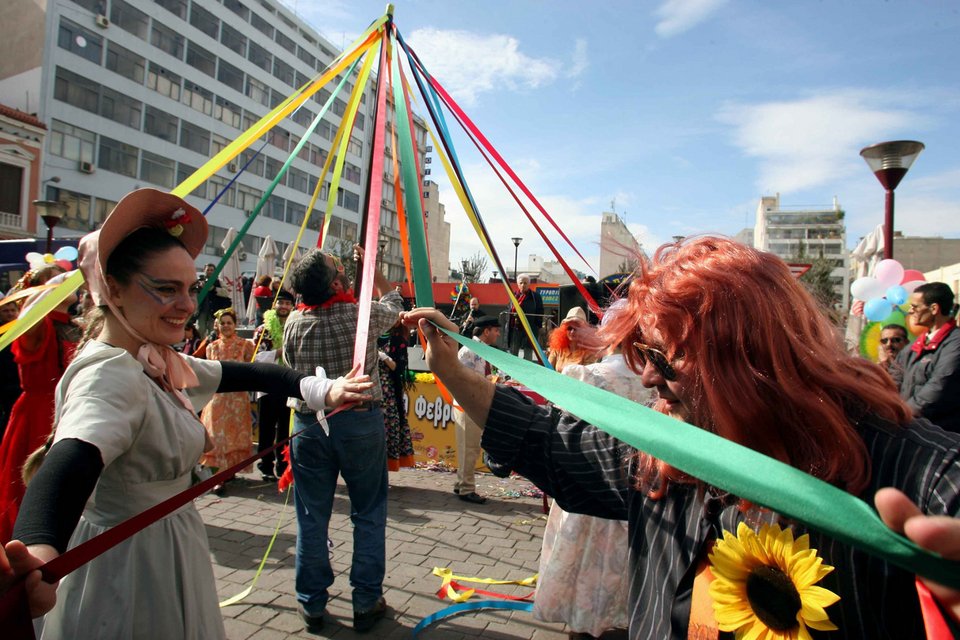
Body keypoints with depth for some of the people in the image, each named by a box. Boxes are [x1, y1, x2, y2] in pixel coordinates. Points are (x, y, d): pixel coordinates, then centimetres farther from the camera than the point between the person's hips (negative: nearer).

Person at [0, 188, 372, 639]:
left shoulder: (159, 363, 2)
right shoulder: (108, 375, -27)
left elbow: (240, 374, 9)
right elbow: (72, 461, -44)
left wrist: (322, 390, 4)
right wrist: (40, 552, -63)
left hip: (168, 558, 9)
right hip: (129, 567, -8)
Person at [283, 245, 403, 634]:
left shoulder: (294, 322, -5)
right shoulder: (363, 314, -11)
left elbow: (291, 369, 10)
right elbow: (394, 303, 12)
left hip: (309, 424, 2)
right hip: (361, 422, -2)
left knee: (312, 518, 13)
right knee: (368, 514, 12)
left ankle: (312, 605, 27)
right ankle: (366, 603, 21)